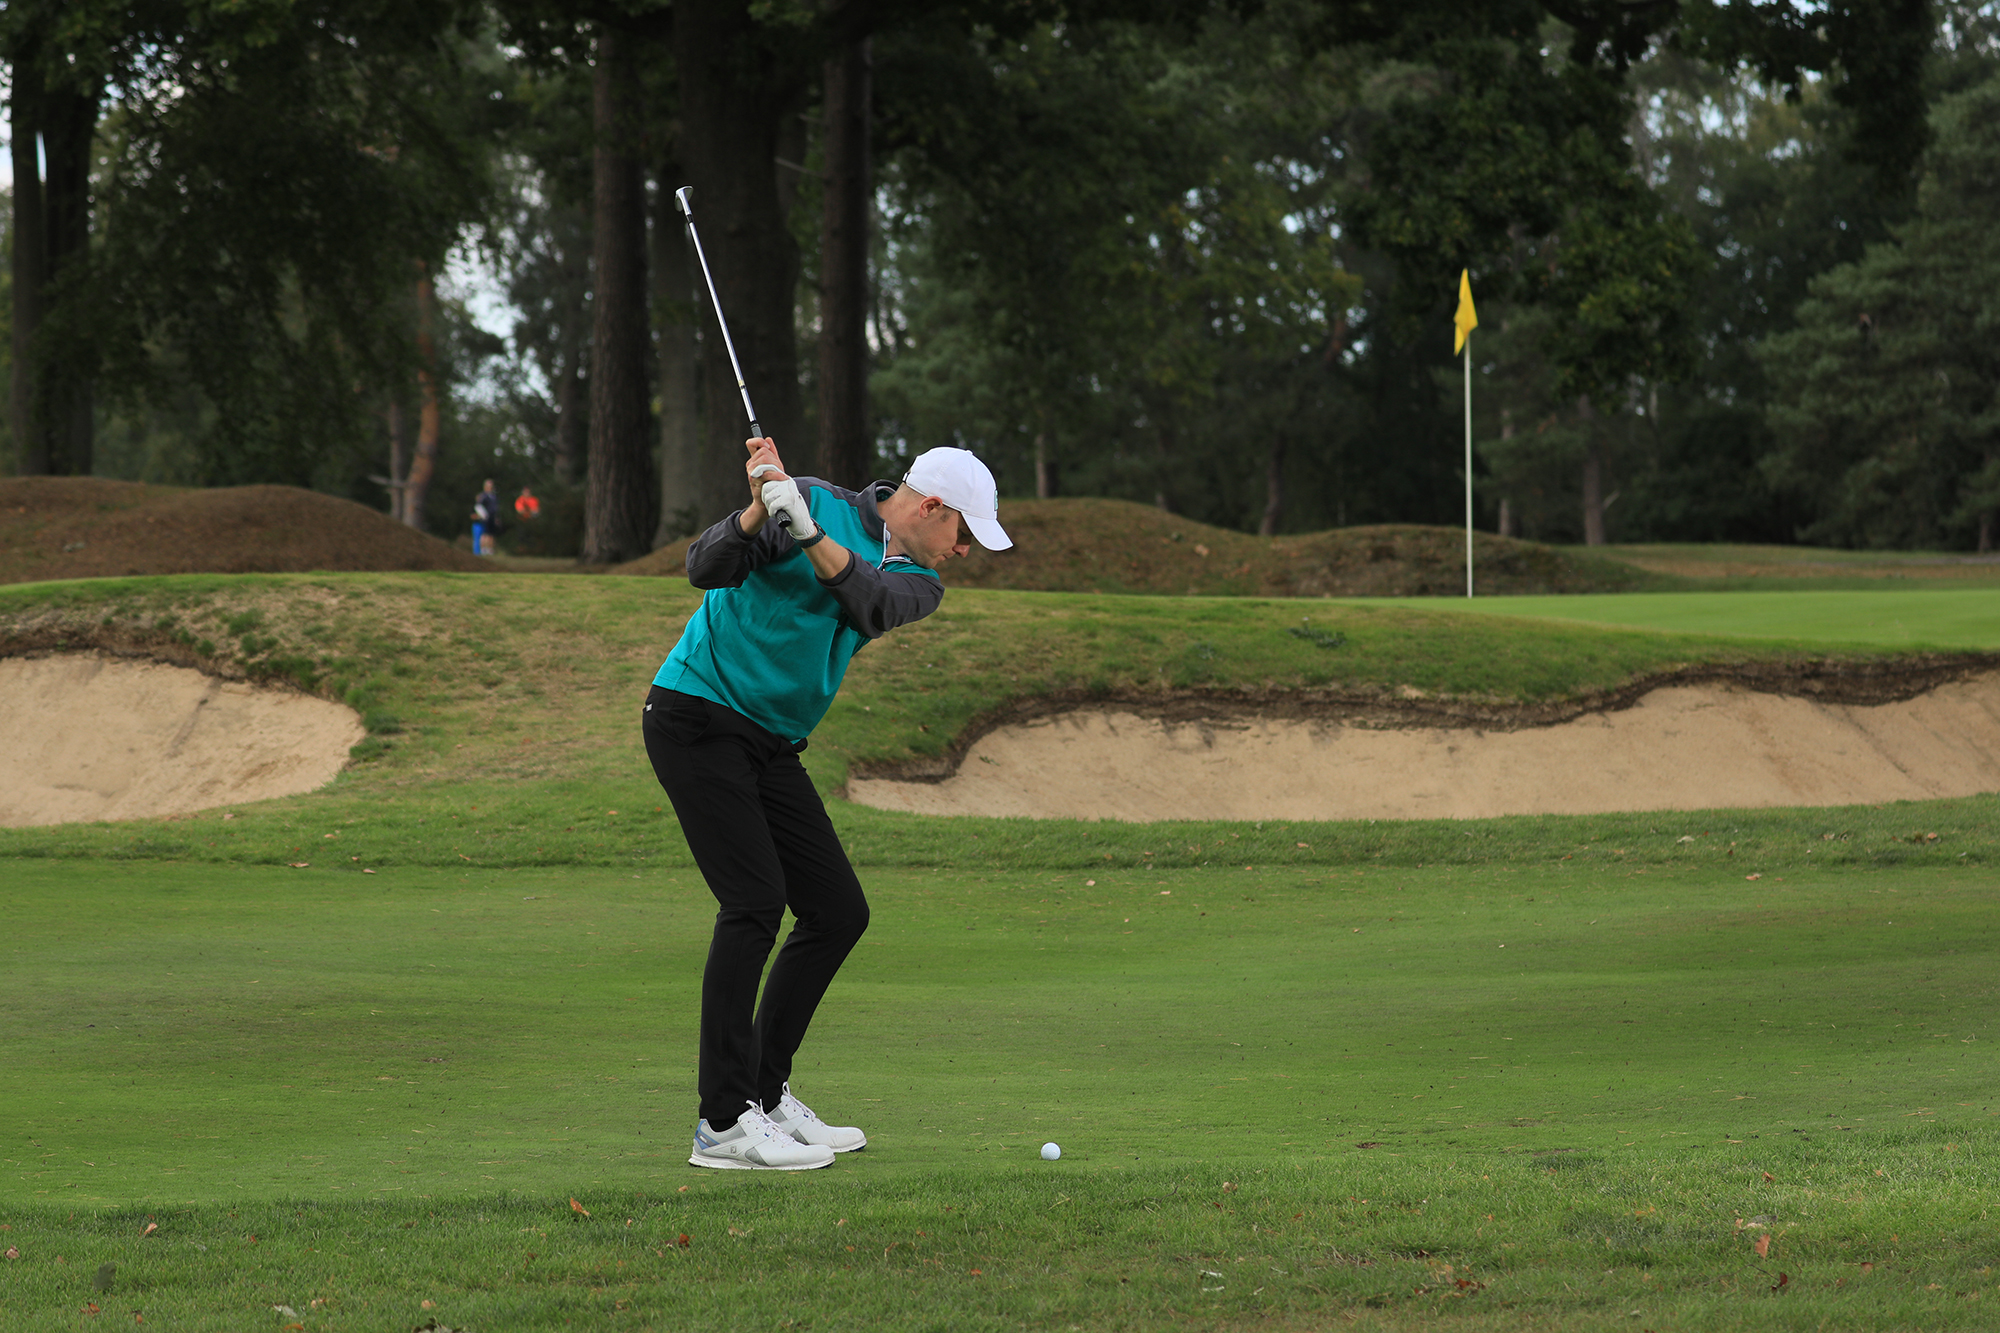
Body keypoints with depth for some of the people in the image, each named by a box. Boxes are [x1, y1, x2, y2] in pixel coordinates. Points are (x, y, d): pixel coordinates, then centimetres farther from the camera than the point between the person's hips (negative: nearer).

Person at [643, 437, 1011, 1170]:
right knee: (755, 901, -18)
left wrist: (808, 533, -32)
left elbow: (873, 607, -17)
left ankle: (765, 1095, 14)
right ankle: (723, 1123, -16)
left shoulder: (917, 580, 8)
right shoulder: (816, 502, -9)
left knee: (838, 912, 4)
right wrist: (761, 510, -36)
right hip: (699, 715, -8)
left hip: (773, 744, 8)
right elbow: (706, 568, -18)